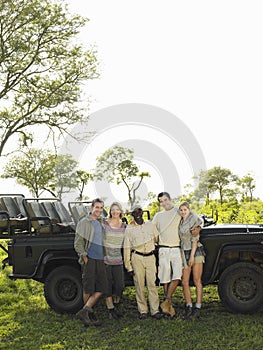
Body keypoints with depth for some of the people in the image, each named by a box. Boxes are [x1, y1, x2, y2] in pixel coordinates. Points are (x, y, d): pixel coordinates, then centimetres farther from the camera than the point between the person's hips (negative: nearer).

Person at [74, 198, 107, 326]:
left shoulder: (101, 223, 17)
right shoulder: (84, 222, -2)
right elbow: (78, 243, -5)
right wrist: (84, 256, -13)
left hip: (100, 259, 6)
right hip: (89, 259, -6)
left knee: (101, 288, -1)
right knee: (88, 289, 0)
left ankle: (84, 312, 4)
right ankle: (89, 314, 12)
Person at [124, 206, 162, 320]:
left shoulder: (150, 225, 10)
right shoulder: (129, 228, 3)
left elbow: (157, 239, 20)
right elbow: (127, 248, 4)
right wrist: (128, 265, 1)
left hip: (150, 257, 1)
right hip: (137, 257, -1)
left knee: (152, 284, -1)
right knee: (139, 285, 1)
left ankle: (155, 310, 4)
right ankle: (143, 311, 9)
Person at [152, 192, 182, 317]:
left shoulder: (179, 213, 7)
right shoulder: (158, 215, 14)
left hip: (176, 249, -1)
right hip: (164, 250, 1)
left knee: (177, 277, -15)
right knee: (166, 279, 2)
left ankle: (166, 302, -4)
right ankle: (169, 306, 11)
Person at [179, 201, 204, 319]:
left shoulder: (193, 221, -7)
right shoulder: (180, 223, 10)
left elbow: (195, 240, -11)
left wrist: (192, 256, -15)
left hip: (196, 251, -6)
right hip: (184, 252, 6)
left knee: (197, 281, -4)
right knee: (184, 281, 2)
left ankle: (198, 308, -1)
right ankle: (188, 306, 11)